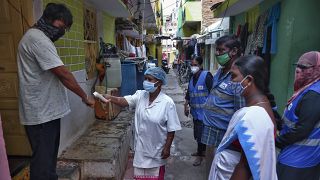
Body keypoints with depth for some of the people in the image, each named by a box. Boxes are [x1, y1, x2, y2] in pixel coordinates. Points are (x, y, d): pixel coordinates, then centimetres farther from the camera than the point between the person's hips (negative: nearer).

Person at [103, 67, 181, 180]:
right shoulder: (140, 95, -6)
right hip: (141, 146, 4)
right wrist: (110, 98, -39)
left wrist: (167, 147, -12)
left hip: (156, 148, -4)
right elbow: (124, 101, -21)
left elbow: (171, 129, -14)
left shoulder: (167, 102, -19)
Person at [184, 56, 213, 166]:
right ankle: (202, 150, 37)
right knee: (197, 133, 18)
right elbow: (188, 93, 18)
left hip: (203, 111, -7)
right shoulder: (192, 78, 10)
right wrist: (186, 106, 18)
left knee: (200, 134, 1)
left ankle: (200, 155, 18)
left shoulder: (206, 76, -13)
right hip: (195, 111, 7)